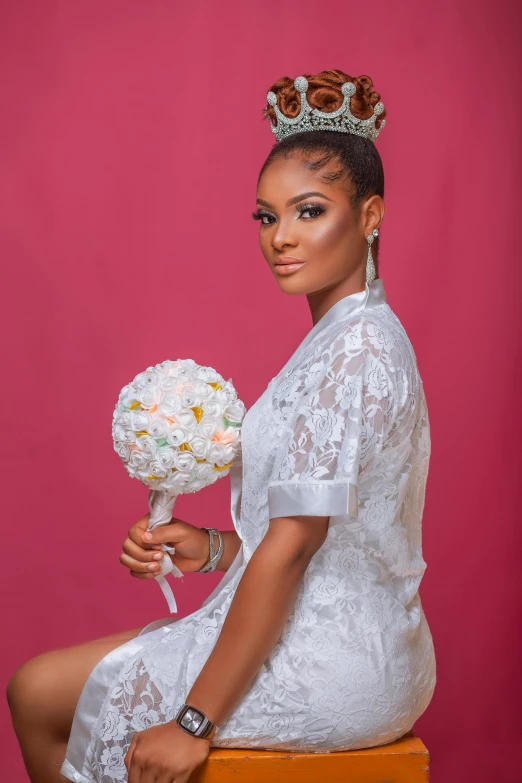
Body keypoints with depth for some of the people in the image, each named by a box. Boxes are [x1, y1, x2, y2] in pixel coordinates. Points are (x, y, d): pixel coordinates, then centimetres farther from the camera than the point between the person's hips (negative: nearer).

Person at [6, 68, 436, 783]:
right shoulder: (352, 336, 11)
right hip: (345, 638, 10)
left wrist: (196, 722, -20)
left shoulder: (354, 350, -21)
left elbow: (291, 545, -24)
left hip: (333, 663, -10)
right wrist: (211, 548, 0)